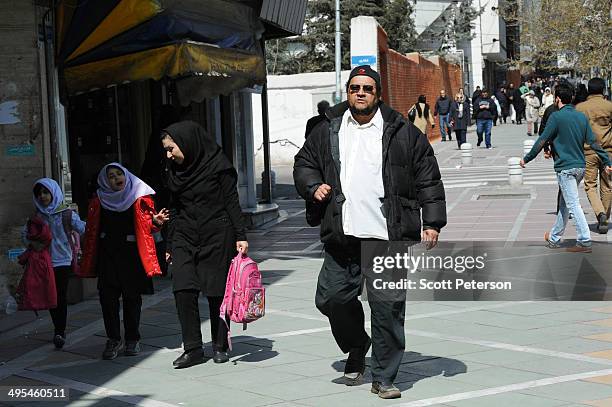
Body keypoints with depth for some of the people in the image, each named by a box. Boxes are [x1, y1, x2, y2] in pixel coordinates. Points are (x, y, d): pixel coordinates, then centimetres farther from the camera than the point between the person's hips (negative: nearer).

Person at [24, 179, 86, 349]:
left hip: (62, 260, -4)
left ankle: (59, 332, -7)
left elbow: (84, 229, -11)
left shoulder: (67, 214, -4)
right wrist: (30, 244, 1)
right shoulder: (37, 216, 7)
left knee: (61, 297, -10)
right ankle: (59, 330, 22)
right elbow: (25, 233, 17)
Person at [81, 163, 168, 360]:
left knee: (132, 297, 3)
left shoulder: (139, 197, 3)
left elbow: (147, 223, -2)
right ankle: (114, 340, 2)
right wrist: (88, 258, 8)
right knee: (107, 296, -6)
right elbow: (92, 229, 12)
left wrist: (155, 220, -25)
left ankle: (132, 340, 15)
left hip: (132, 252, -1)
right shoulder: (99, 200, 9)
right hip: (107, 253, 2)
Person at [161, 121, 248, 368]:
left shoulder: (217, 165, -8)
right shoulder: (174, 170, 9)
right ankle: (193, 348, -2)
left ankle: (220, 346, 18)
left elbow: (232, 202, -6)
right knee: (183, 291, -9)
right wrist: (169, 245, 16)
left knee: (216, 292, 2)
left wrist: (240, 236, -11)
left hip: (217, 236, -4)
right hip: (185, 237, 4)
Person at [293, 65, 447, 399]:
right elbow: (303, 163, 23)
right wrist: (313, 186, 2)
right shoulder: (327, 133, 12)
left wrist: (432, 222, -2)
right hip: (343, 237, 3)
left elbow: (428, 180, 4)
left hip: (390, 237, -3)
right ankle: (357, 349, 30)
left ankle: (383, 378, 10)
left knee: (388, 309, -2)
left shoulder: (402, 133, 4)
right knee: (331, 297, 1)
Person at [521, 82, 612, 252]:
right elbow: (593, 142, 6)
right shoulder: (582, 116, 8)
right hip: (580, 166, 7)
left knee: (573, 204, -8)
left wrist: (526, 159, -1)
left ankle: (585, 242, -14)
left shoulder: (556, 117, -11)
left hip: (565, 167, -7)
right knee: (564, 203, 17)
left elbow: (542, 141, -10)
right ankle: (554, 238, 29)